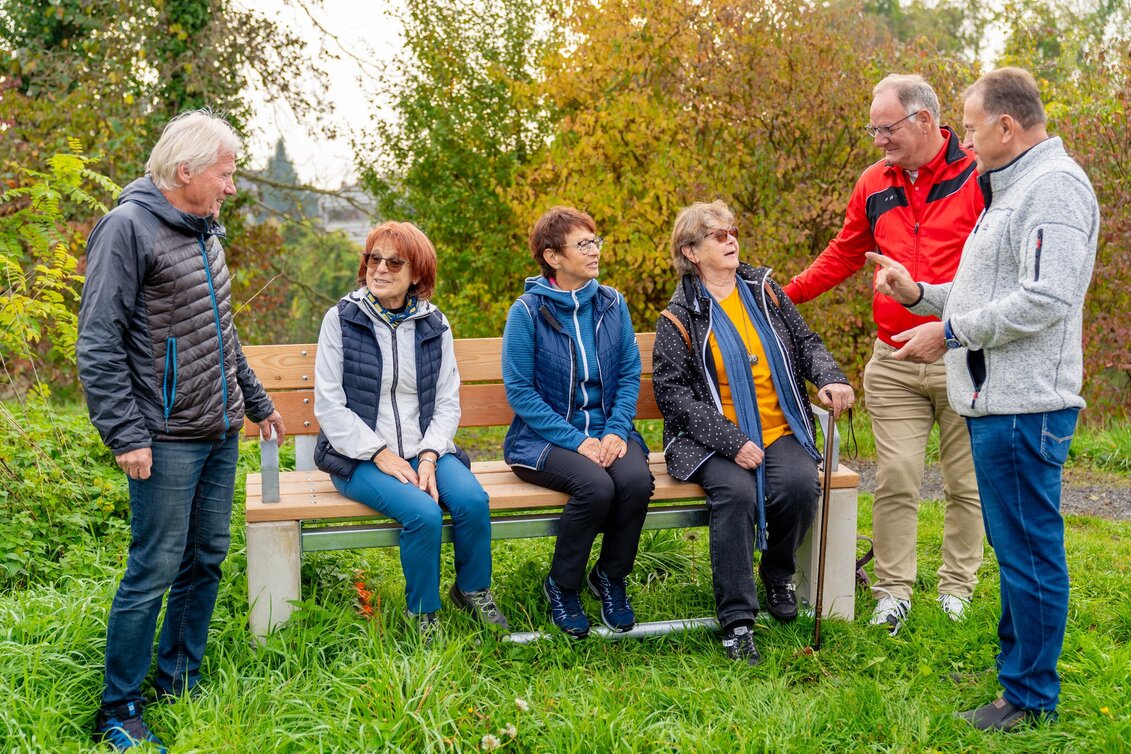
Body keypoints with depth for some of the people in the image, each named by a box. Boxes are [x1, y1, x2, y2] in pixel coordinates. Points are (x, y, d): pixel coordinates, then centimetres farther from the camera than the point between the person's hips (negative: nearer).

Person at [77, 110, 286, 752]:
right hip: (169, 439, -8)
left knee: (207, 557, 13)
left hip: (221, 432, 8)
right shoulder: (129, 227, -12)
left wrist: (257, 401, 24)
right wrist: (126, 434, -19)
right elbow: (99, 344, -15)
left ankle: (179, 683, 27)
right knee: (155, 569, -3)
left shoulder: (207, 229, 13)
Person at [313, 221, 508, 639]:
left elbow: (448, 403, 6)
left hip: (425, 450, 3)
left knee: (473, 499, -24)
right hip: (359, 458, -3)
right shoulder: (341, 319, -2)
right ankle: (422, 614, -5)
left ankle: (472, 589, 4)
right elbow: (329, 407, -6)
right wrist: (381, 454, -14)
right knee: (423, 512, -29)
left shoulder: (434, 324, 8)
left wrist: (429, 455, -11)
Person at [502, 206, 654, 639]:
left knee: (636, 479, -28)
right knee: (596, 485, -32)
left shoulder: (612, 304, 7)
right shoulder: (528, 311, -7)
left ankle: (611, 577, 0)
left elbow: (630, 374, 8)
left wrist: (616, 431, -9)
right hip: (544, 437, -4)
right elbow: (519, 390, -9)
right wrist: (576, 441, -17)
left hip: (607, 429, 4)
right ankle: (562, 585, -6)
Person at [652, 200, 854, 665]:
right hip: (715, 440, -3)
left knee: (800, 486, -26)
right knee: (736, 492, -32)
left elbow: (806, 344, 18)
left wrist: (829, 379, -6)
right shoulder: (680, 316, 0)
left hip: (781, 430, 3)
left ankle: (778, 574, 6)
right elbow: (671, 391, -7)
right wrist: (731, 441, -17)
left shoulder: (764, 291, 13)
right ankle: (736, 620, -22)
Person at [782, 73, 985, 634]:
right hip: (893, 365, 3)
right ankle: (893, 591, 13)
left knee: (965, 483, 9)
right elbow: (843, 254, 20)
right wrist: (787, 294, 12)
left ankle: (957, 589, 23)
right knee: (895, 479, 1)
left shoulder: (978, 174, -5)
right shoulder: (874, 184, 9)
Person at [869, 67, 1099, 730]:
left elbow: (1046, 298, -24)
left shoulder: (1055, 186, -14)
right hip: (995, 401, 11)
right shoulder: (1013, 189, 20)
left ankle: (1031, 697, 8)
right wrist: (918, 294, 16)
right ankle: (1014, 661, 33)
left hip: (1025, 406, -11)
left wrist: (950, 333, -18)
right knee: (1014, 543, 19)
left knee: (1029, 547, -3)